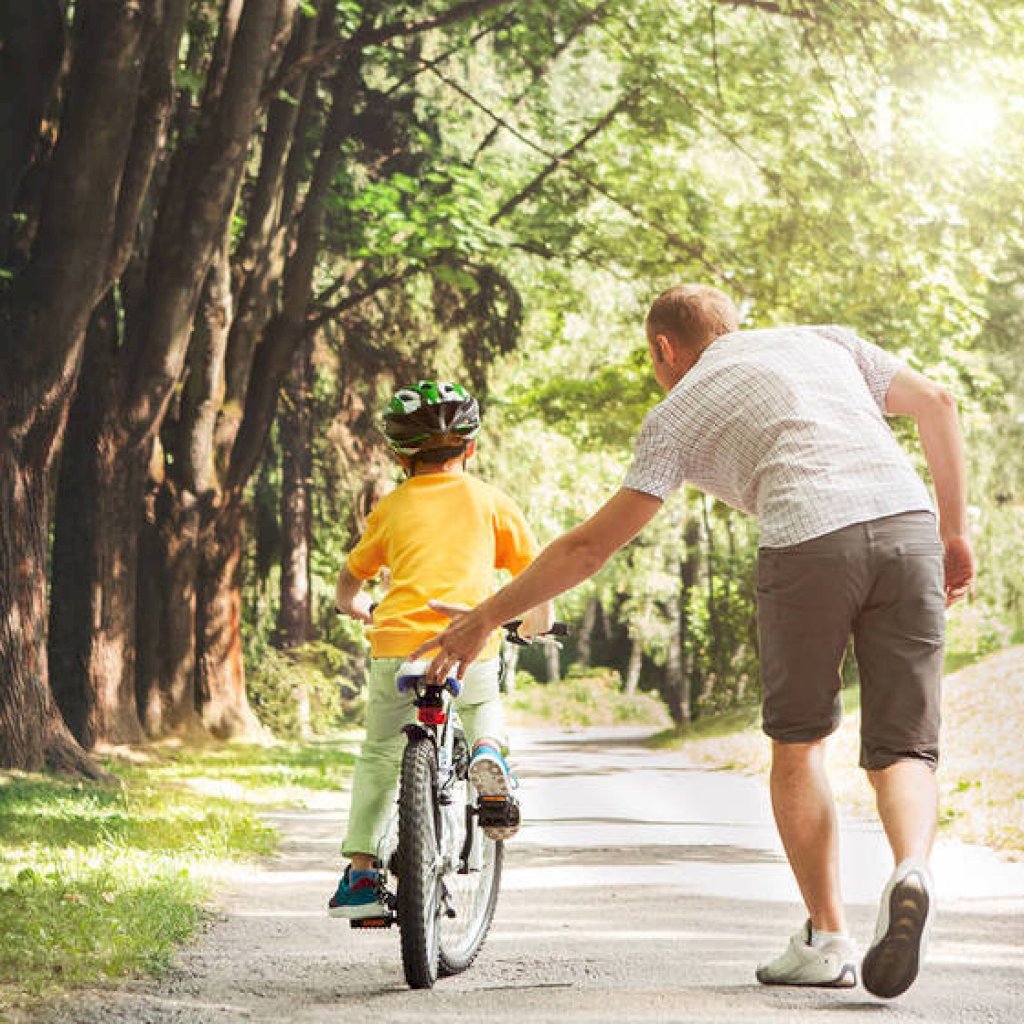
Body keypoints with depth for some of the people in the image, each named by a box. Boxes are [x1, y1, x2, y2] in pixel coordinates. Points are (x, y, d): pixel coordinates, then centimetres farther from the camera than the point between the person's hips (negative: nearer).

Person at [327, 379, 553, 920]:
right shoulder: (489, 500, 11)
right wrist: (538, 623, 29)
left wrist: (363, 610, 44)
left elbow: (348, 588, 22)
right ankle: (488, 750, 0)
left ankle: (361, 874, 11)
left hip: (396, 647, 0)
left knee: (378, 757, 18)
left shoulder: (391, 507, 14)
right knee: (483, 705, 33)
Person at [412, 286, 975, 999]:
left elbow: (592, 545, 15)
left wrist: (485, 618, 24)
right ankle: (912, 871, -21)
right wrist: (955, 531, 23)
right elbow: (937, 402, 18)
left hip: (809, 540, -3)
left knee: (799, 742, 18)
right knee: (903, 749, 9)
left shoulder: (679, 413, 18)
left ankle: (827, 939, 16)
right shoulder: (825, 342, 29)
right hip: (908, 522, 3)